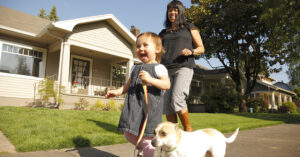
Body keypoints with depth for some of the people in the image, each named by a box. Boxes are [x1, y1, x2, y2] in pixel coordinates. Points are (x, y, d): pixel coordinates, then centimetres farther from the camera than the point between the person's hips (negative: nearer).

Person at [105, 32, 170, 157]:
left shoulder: (158, 67, -5)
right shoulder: (135, 68, 16)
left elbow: (167, 84, -15)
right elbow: (128, 85, 21)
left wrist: (150, 80, -28)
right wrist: (117, 91, 7)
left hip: (150, 108, -7)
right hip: (133, 107, 7)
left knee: (147, 139, -2)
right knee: (129, 134, 14)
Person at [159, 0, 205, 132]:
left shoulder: (189, 28, 16)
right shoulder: (164, 33, 25)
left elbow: (201, 48, 12)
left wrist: (191, 51, -10)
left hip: (184, 67, -4)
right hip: (166, 69, 4)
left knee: (177, 99, -20)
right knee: (166, 103, -6)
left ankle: (188, 129, -3)